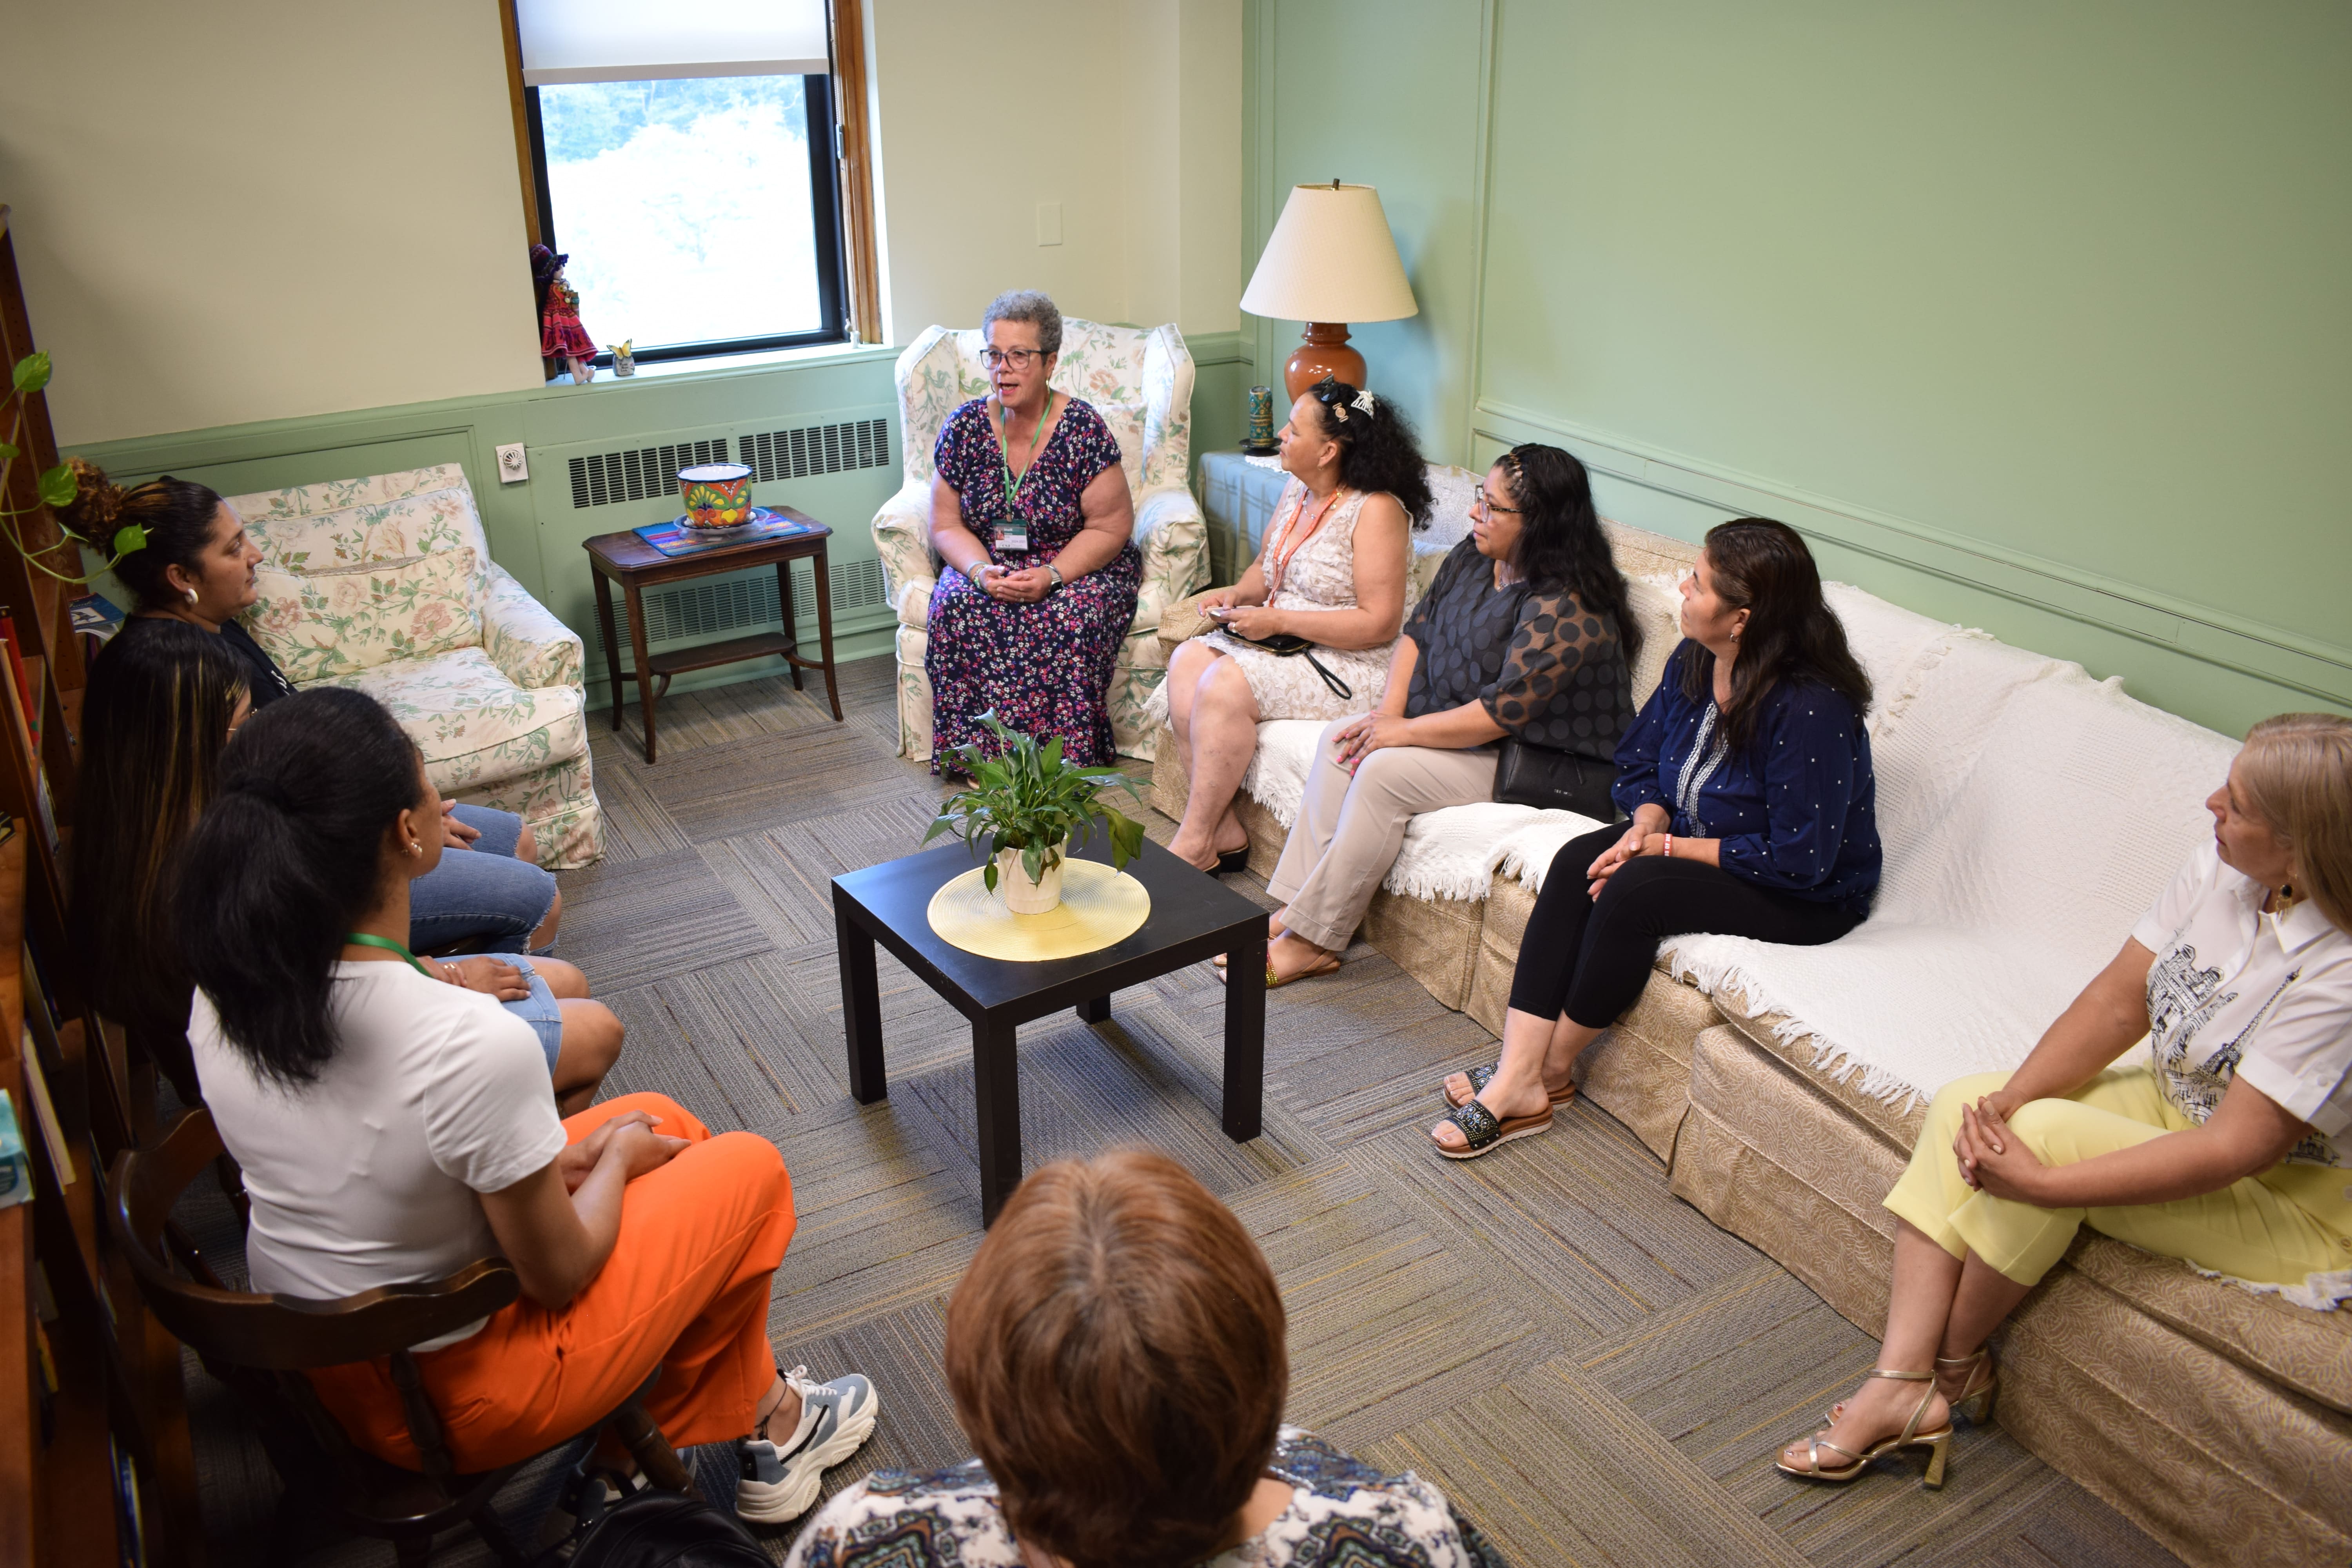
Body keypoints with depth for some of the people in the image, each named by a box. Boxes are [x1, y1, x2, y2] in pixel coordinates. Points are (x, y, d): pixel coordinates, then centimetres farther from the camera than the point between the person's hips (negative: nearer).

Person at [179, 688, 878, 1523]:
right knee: (752, 1169, 10)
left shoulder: (224, 991, -14)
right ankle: (747, 1428, 36)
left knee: (660, 1121, 20)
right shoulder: (475, 1046, -36)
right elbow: (559, 1275, -20)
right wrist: (616, 1159, -2)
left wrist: (546, 1157, 6)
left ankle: (755, 1407, 35)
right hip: (450, 1402, -7)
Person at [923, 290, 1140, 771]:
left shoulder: (1084, 430, -12)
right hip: (989, 564, 3)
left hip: (1077, 565, -3)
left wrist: (1051, 576, -24)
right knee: (958, 607, -28)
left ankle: (1066, 758, -22)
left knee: (1073, 615, -34)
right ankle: (980, 753, -22)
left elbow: (1109, 528, -10)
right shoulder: (964, 428, -2)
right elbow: (947, 525, 3)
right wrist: (981, 571, -19)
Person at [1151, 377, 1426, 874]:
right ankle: (1223, 832, -13)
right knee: (1187, 661, -13)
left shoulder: (1376, 511, -17)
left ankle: (1194, 844, -14)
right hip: (1284, 643, 9)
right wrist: (1239, 593, 0)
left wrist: (1277, 620, -22)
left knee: (1226, 685, -26)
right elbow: (1267, 567, 24)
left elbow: (1379, 624, -22)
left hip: (1352, 666, -9)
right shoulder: (1297, 490, 8)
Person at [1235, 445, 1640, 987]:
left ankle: (1315, 940, -17)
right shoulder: (1474, 558, 2)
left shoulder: (1564, 609, -26)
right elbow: (1418, 632, 9)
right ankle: (1295, 910, -9)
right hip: (1455, 726, 10)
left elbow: (1502, 713, -29)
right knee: (1339, 741, -6)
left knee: (1386, 770, -26)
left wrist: (1406, 731, -21)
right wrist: (1390, 708, -6)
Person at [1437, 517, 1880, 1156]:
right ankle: (1516, 1078, -25)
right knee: (1578, 861, -19)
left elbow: (1800, 859, -26)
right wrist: (1645, 827, -13)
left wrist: (1669, 847, -22)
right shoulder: (1692, 661, -3)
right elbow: (1641, 765, 9)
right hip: (1697, 846, 8)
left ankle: (1553, 1068, -9)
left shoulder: (1814, 708, -27)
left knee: (1634, 889, -30)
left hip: (1805, 900, -7)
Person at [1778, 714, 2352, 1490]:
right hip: (2176, 1100, 8)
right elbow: (2117, 1001, -6)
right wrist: (2007, 1098, -21)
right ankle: (1900, 1384, -16)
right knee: (1963, 1101, -13)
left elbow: (2235, 1148, -31)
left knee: (2047, 1131, -28)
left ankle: (1954, 1363, -3)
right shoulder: (2219, 869, -9)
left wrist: (2043, 1184, -33)